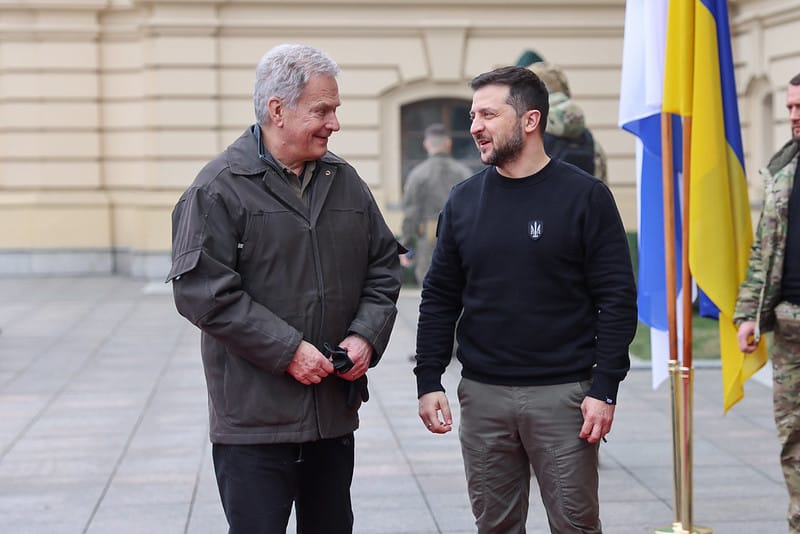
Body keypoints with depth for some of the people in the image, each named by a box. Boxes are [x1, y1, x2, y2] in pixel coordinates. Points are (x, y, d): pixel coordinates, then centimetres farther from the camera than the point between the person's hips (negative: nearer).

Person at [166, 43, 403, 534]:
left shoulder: (345, 181, 10)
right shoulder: (219, 189, -8)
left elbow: (384, 267, 16)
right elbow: (203, 291, -15)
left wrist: (367, 335, -2)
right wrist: (287, 350, -18)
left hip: (336, 412, 6)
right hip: (254, 418, -6)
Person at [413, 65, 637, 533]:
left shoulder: (584, 196, -4)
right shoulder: (464, 200, 7)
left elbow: (618, 299, -6)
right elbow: (440, 298, 11)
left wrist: (605, 389, -11)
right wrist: (428, 381, 3)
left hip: (563, 394, -3)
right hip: (482, 394, 4)